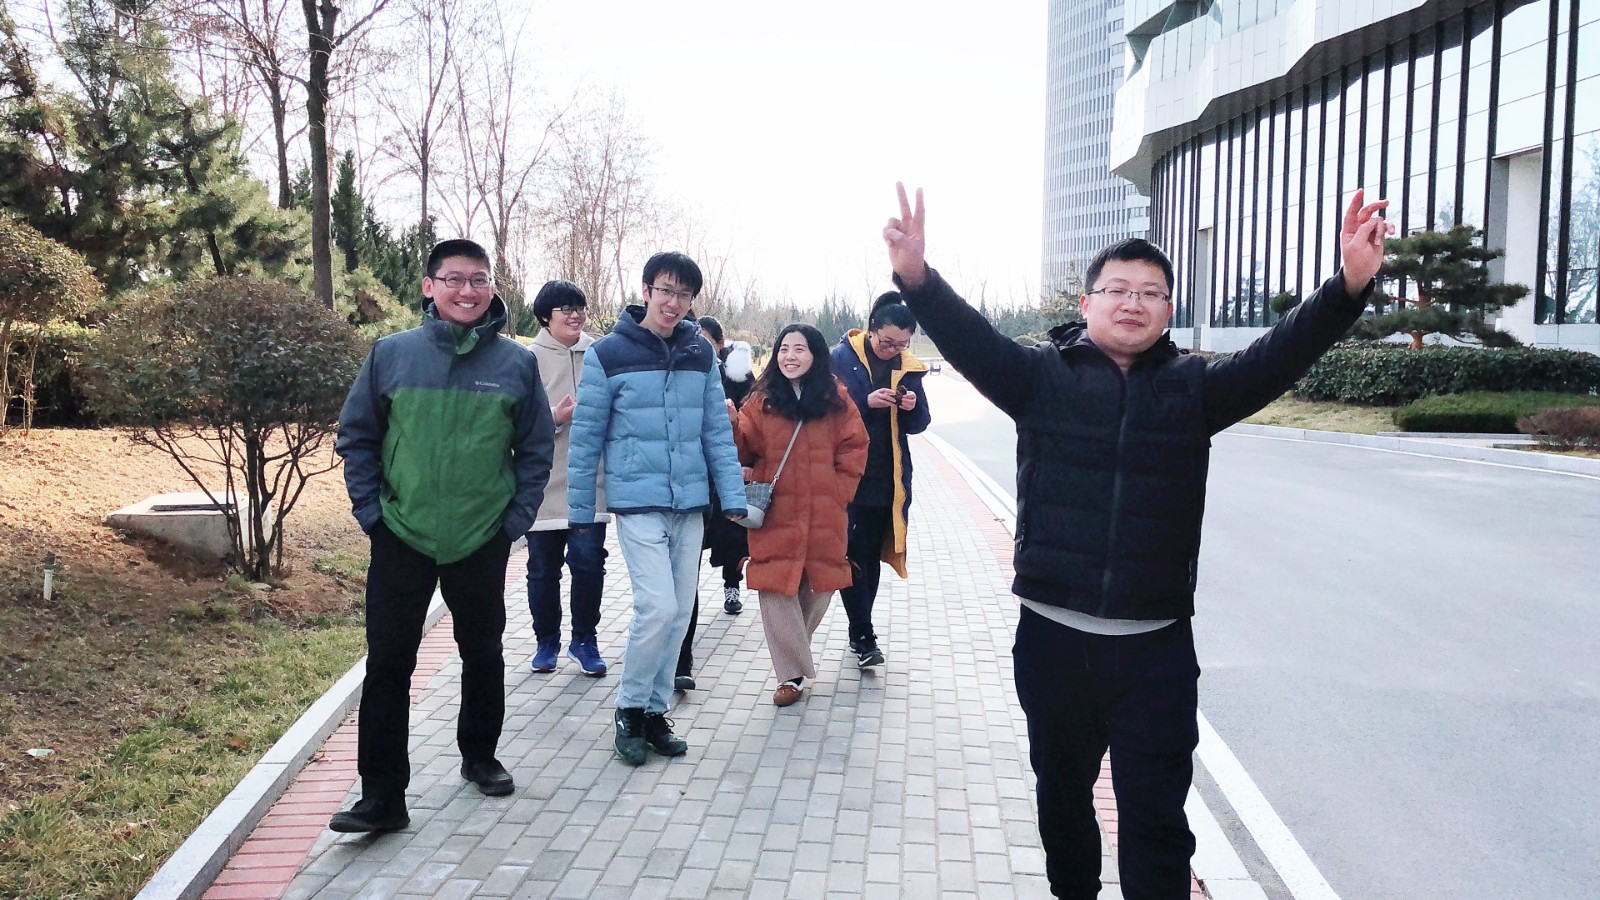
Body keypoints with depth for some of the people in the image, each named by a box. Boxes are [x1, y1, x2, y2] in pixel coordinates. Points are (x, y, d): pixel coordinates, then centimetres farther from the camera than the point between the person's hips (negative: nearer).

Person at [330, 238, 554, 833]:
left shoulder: (516, 363, -2)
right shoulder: (391, 354, -3)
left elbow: (536, 448, 4)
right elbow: (356, 436, 3)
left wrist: (519, 516, -4)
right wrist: (370, 510, -4)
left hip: (484, 542, 1)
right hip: (401, 540, -1)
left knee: (484, 656, 16)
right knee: (388, 665, 1)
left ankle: (479, 756, 37)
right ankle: (382, 795, 10)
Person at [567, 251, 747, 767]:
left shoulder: (700, 353, 7)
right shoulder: (609, 353, -5)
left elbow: (717, 429, 9)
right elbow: (586, 435, -1)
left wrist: (733, 496, 2)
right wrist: (580, 508, 0)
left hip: (690, 503, 5)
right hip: (638, 502, -4)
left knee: (679, 613, 9)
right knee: (658, 607, -13)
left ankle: (655, 710, 25)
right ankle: (630, 709, 9)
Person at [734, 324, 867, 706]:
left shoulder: (835, 398, 3)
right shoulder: (763, 400, 3)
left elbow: (854, 448, 5)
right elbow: (745, 449, -2)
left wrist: (836, 492, -2)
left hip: (823, 516, 1)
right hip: (775, 516, -1)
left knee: (819, 589, 11)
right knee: (776, 590, -3)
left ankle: (794, 650, 38)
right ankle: (792, 674, 9)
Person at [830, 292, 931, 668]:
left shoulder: (908, 367, 6)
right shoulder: (842, 357, -6)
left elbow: (918, 425, 8)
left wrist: (912, 407, -13)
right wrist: (867, 401, -22)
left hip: (887, 478, 4)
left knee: (871, 555, 11)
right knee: (852, 555, -3)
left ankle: (859, 630, 24)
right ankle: (864, 636, 6)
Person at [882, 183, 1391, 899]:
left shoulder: (1193, 386, 3)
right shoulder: (1043, 375, 0)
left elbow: (1281, 355, -10)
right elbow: (970, 340, -15)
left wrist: (1350, 286, -28)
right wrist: (917, 278, -34)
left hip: (1155, 644, 0)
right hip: (1052, 633, 1)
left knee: (1156, 817, 3)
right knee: (1061, 791, 21)